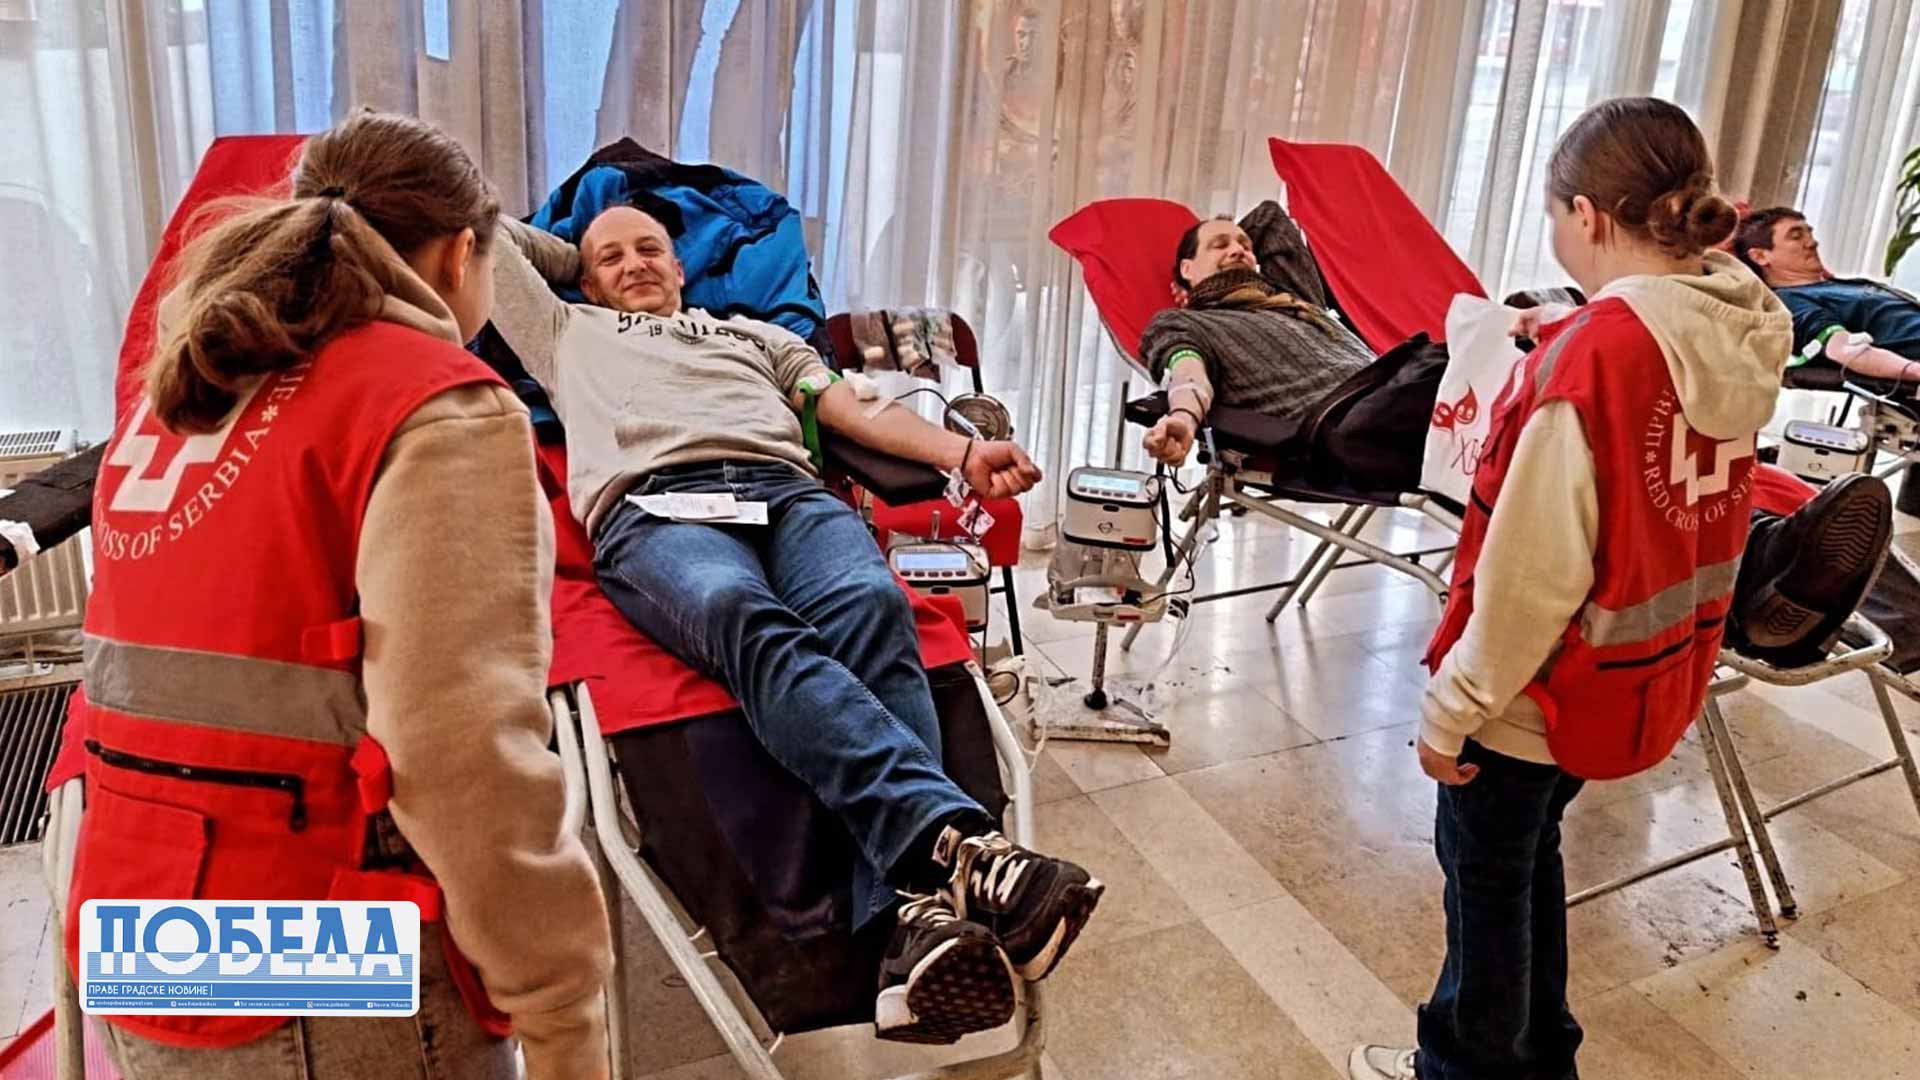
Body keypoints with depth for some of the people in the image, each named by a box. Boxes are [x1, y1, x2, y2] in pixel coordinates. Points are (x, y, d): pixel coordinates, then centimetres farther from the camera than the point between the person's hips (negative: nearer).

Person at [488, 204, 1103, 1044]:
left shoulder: (755, 333, 40)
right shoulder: (569, 333, 39)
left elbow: (856, 410, 25)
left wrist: (962, 452, 8)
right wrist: (580, 259, 52)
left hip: (787, 489, 2)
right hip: (651, 508, -1)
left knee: (872, 610, -34)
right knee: (750, 620, -38)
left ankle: (922, 917, -51)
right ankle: (957, 843, -55)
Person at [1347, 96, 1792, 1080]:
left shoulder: (1590, 353, -26)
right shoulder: (1739, 335, -2)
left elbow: (1530, 568, -24)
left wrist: (1452, 707, -14)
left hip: (1553, 683, -8)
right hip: (1650, 674, 8)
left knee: (1485, 868, 14)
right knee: (1526, 849, 26)